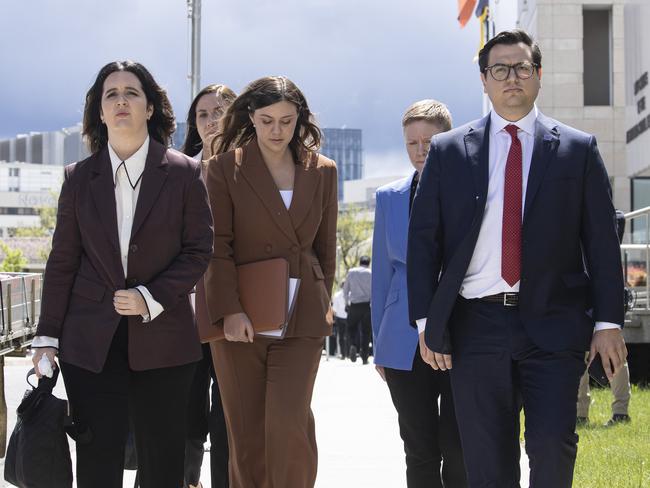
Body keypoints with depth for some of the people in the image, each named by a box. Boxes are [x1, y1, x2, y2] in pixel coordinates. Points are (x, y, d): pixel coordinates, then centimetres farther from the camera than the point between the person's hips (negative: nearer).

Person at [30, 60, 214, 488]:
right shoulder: (79, 178, 7)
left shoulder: (184, 173, 1)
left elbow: (199, 250, 0)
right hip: (90, 341, 1)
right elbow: (62, 262, 8)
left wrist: (151, 299, -13)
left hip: (163, 339, -1)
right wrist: (47, 337, 3)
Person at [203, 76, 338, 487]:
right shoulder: (225, 168, 0)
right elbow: (217, 246, -5)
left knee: (288, 422, -13)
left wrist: (323, 300, 15)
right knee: (246, 434, 3)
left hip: (302, 316, 1)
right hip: (240, 317, -1)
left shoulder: (322, 171, 8)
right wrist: (228, 310, -14)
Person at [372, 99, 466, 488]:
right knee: (420, 453, 6)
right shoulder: (389, 198, 10)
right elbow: (382, 275, 15)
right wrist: (380, 346, 13)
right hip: (406, 343, 3)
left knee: (458, 453, -4)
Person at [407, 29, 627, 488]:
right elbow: (423, 239, 8)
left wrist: (608, 322, -2)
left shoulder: (578, 149, 6)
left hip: (553, 326, -1)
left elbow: (602, 240, 4)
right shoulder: (448, 150, 8)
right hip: (475, 326, 1)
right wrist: (427, 322, 1)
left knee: (553, 446, -10)